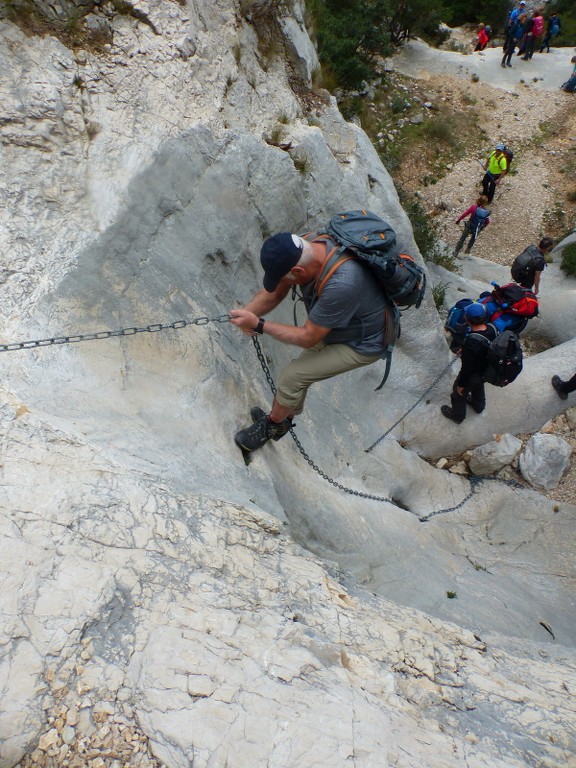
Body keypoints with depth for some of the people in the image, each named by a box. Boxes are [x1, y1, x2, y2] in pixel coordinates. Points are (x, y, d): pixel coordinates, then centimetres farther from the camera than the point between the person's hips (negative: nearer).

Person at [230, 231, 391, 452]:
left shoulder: (341, 285, -43)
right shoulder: (307, 250, -20)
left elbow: (308, 338, -30)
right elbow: (274, 293, -8)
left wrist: (259, 325, -27)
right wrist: (246, 314, -26)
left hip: (361, 344, -7)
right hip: (335, 326, 7)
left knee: (292, 376, -9)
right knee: (300, 371, 16)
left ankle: (272, 425, 18)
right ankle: (284, 418, 39)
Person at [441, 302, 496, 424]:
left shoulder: (471, 342, -42)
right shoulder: (492, 329, -20)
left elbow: (467, 368, -30)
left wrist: (461, 385, -14)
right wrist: (465, 351, 12)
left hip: (473, 375, -6)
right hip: (486, 371, 6)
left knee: (459, 394, 23)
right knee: (479, 387, 36)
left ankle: (458, 415, 49)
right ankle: (479, 406, 64)